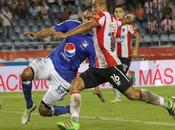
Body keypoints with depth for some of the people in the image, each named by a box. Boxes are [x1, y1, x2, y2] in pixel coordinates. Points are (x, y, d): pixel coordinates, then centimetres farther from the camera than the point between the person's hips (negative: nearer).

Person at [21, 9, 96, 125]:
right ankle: (29, 106, 1)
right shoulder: (72, 24, -1)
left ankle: (71, 109, 26)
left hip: (64, 76, -4)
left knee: (43, 110, -3)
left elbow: (94, 68, -7)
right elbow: (52, 31, -1)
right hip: (51, 61, 4)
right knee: (26, 74, -26)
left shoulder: (92, 43, -12)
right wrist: (37, 34, -19)